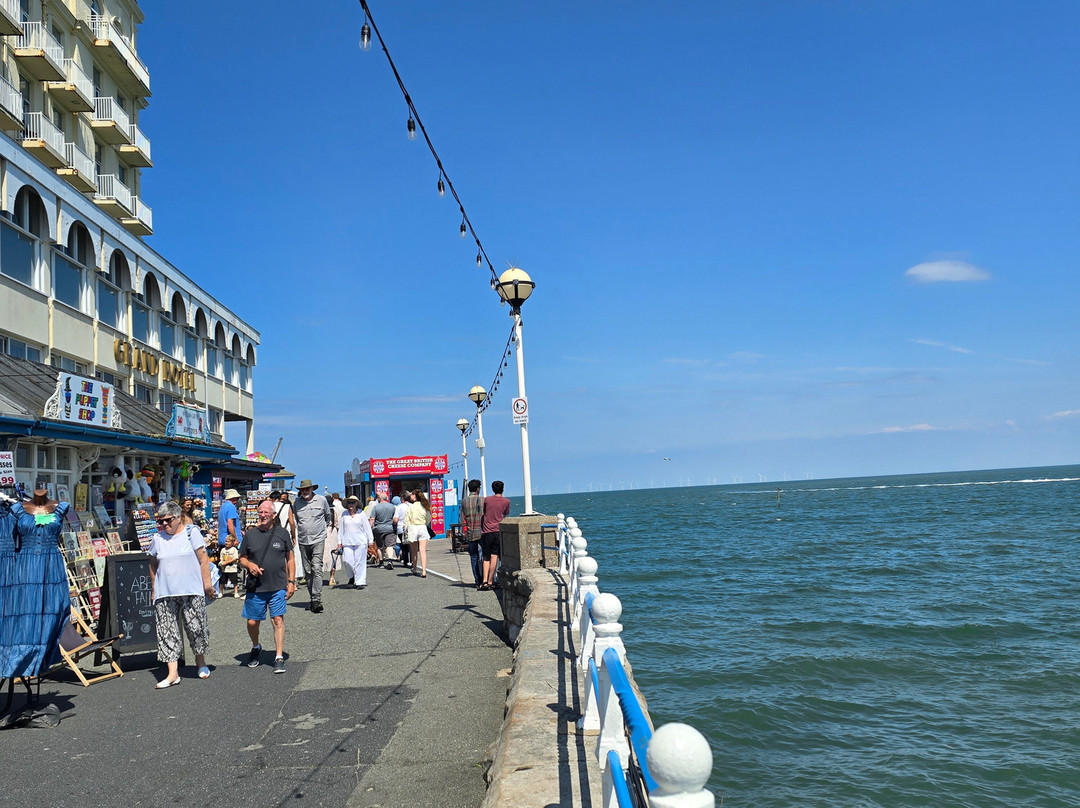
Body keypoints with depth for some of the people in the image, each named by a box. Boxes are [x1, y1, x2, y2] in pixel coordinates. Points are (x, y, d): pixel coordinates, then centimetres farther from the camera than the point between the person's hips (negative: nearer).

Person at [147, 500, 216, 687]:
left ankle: (200, 660, 26)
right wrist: (154, 589, 17)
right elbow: (153, 565, 20)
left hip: (192, 591, -3)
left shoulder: (191, 532, 0)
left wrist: (207, 584, -4)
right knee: (167, 632, -2)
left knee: (196, 627, 1)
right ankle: (172, 674, 0)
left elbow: (203, 560, -1)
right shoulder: (157, 539, 10)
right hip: (165, 594, 3)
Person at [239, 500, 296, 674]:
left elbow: (290, 559, 8)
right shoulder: (250, 534, 4)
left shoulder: (282, 533, 3)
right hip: (256, 587, 1)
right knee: (252, 622, 7)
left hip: (278, 586, -1)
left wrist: (291, 581, 3)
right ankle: (256, 647, 36)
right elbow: (242, 558, 12)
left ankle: (279, 658, 1)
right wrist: (249, 565, -11)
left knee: (278, 620, -5)